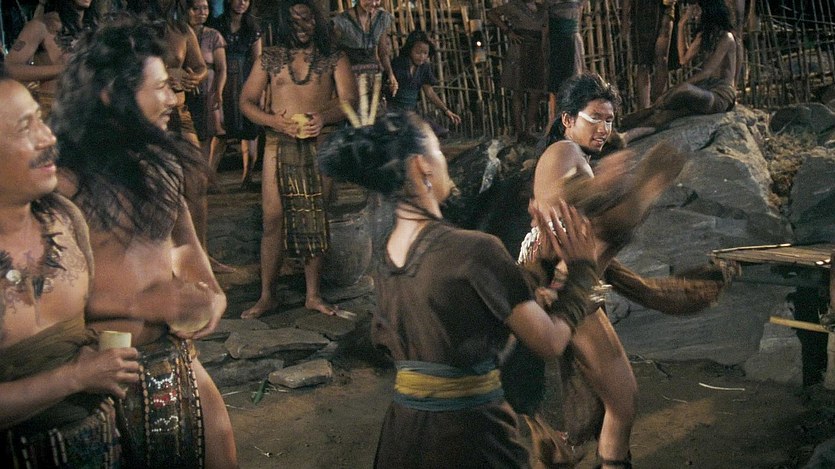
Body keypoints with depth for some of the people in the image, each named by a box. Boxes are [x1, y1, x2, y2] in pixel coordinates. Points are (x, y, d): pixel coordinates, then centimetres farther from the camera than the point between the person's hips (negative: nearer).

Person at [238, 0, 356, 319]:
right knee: (273, 218, -4)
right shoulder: (269, 58, 9)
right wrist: (275, 121, -13)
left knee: (316, 219, 4)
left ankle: (313, 295, 12)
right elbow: (246, 101, 5)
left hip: (320, 146, 0)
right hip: (280, 145, 0)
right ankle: (267, 296, 4)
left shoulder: (333, 59, 7)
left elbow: (349, 100, -2)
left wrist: (325, 116, -22)